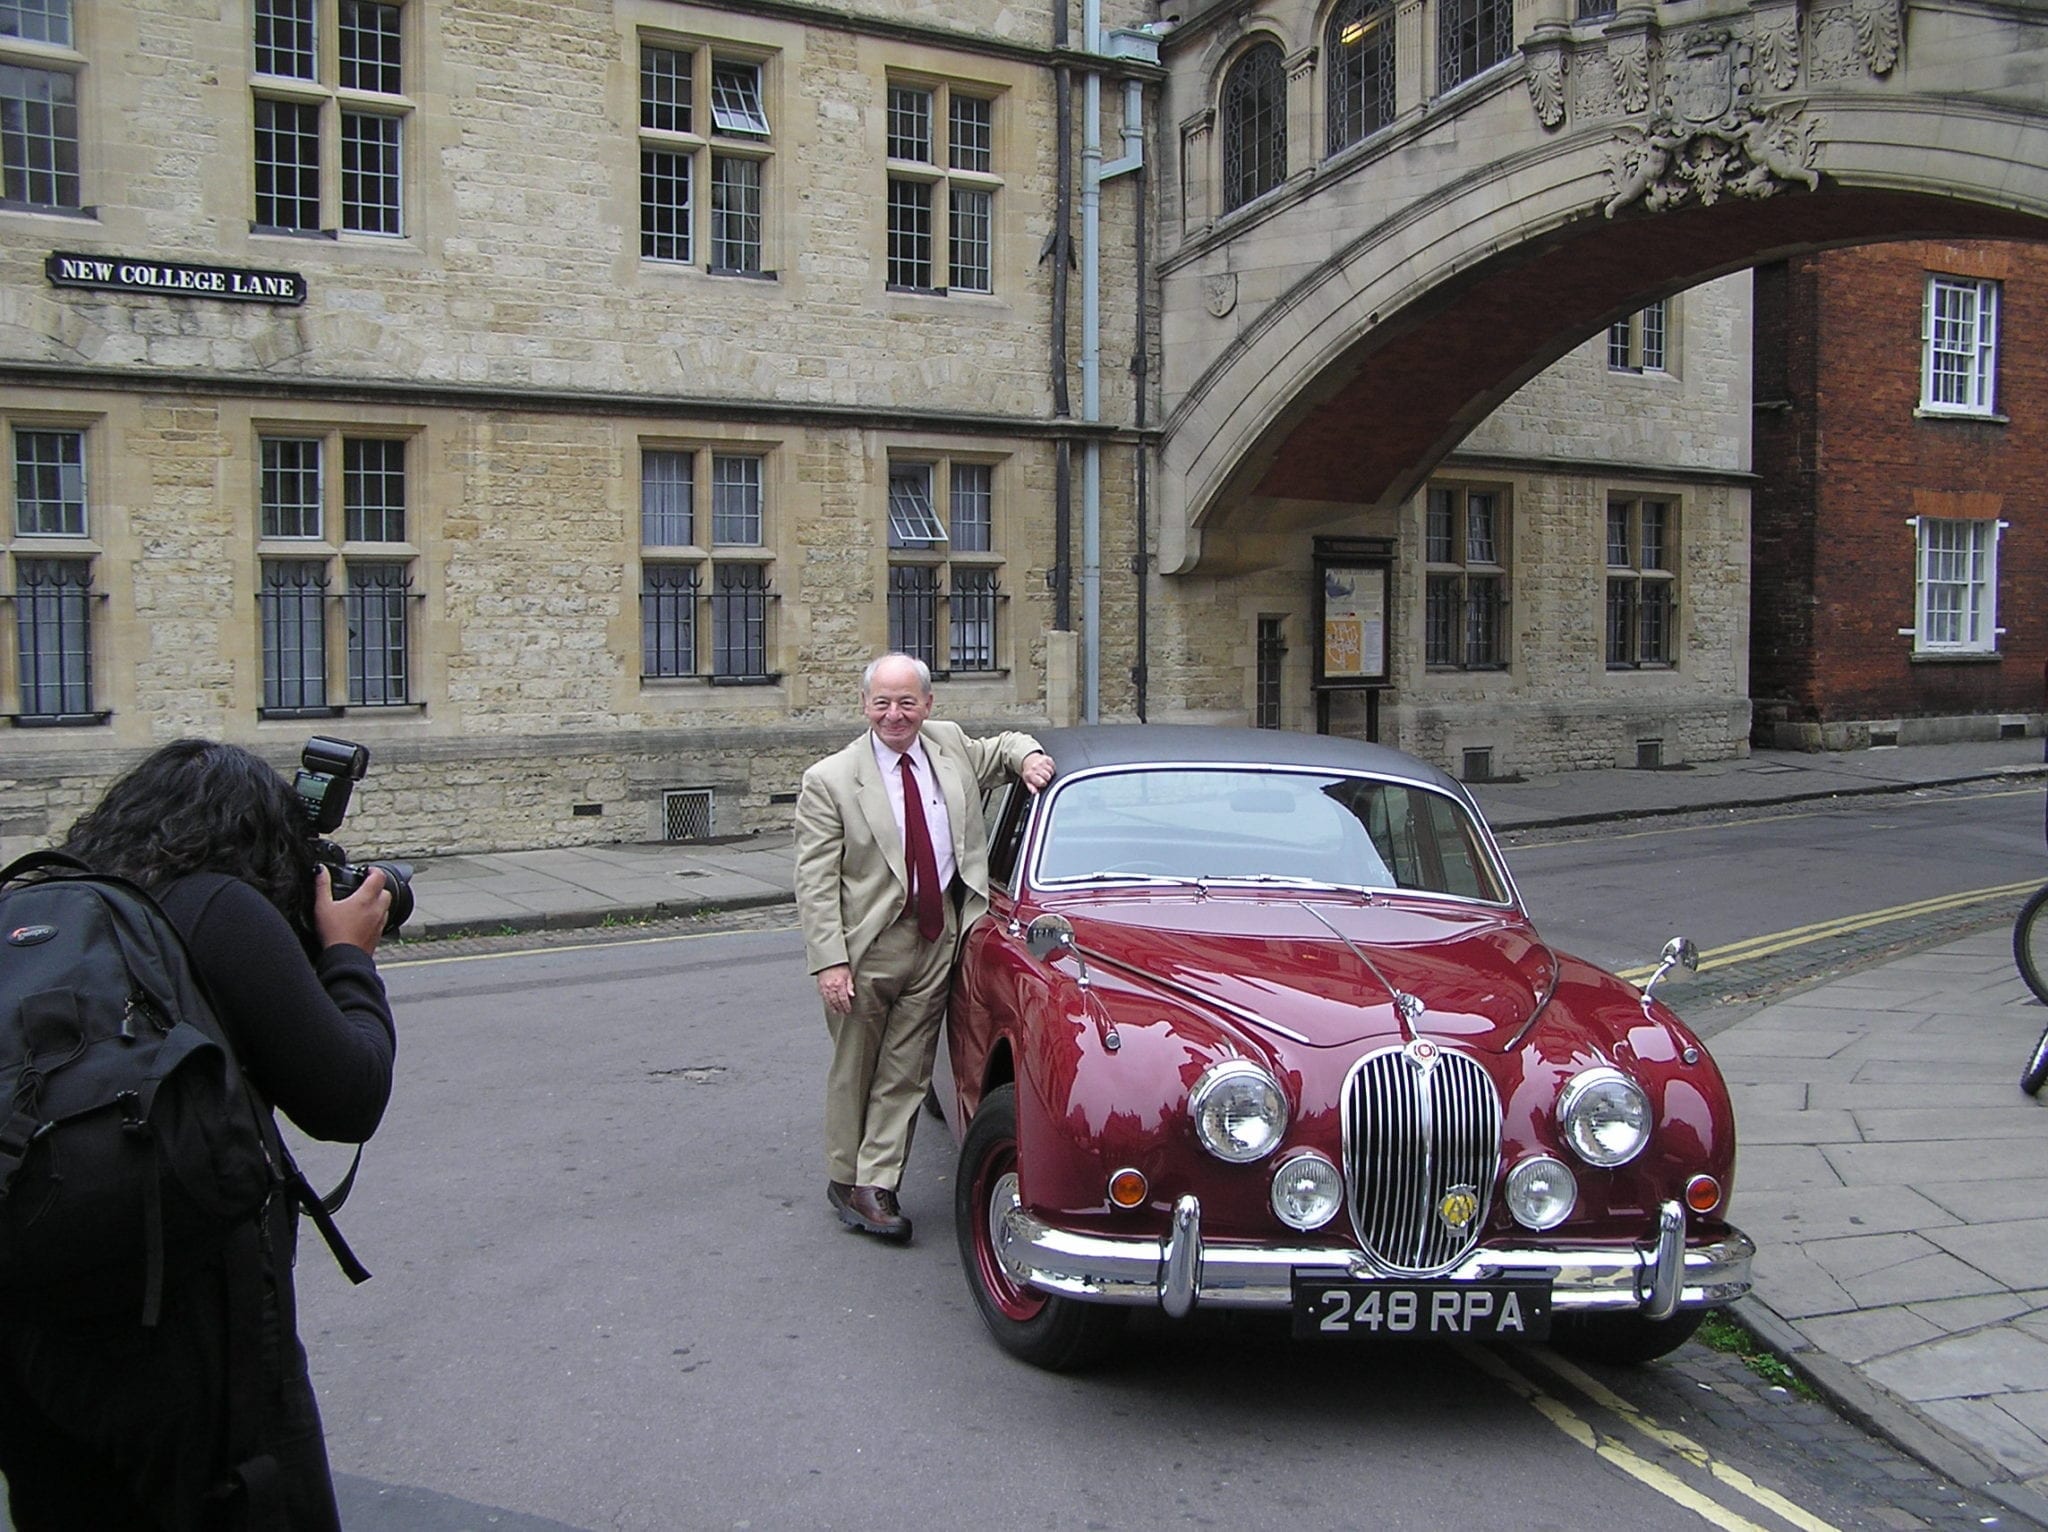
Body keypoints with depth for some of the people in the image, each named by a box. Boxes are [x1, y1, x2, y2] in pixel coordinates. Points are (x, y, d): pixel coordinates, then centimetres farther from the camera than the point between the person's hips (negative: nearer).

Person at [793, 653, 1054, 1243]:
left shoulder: (950, 745, 5)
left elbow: (1001, 747, 26)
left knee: (907, 1071, 6)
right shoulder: (829, 781, -8)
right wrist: (830, 961, -18)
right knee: (854, 1071, 11)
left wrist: (1027, 754, 1)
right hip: (868, 947, -3)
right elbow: (815, 883, -10)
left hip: (938, 939, 3)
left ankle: (875, 1185, 15)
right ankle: (843, 1179, 27)